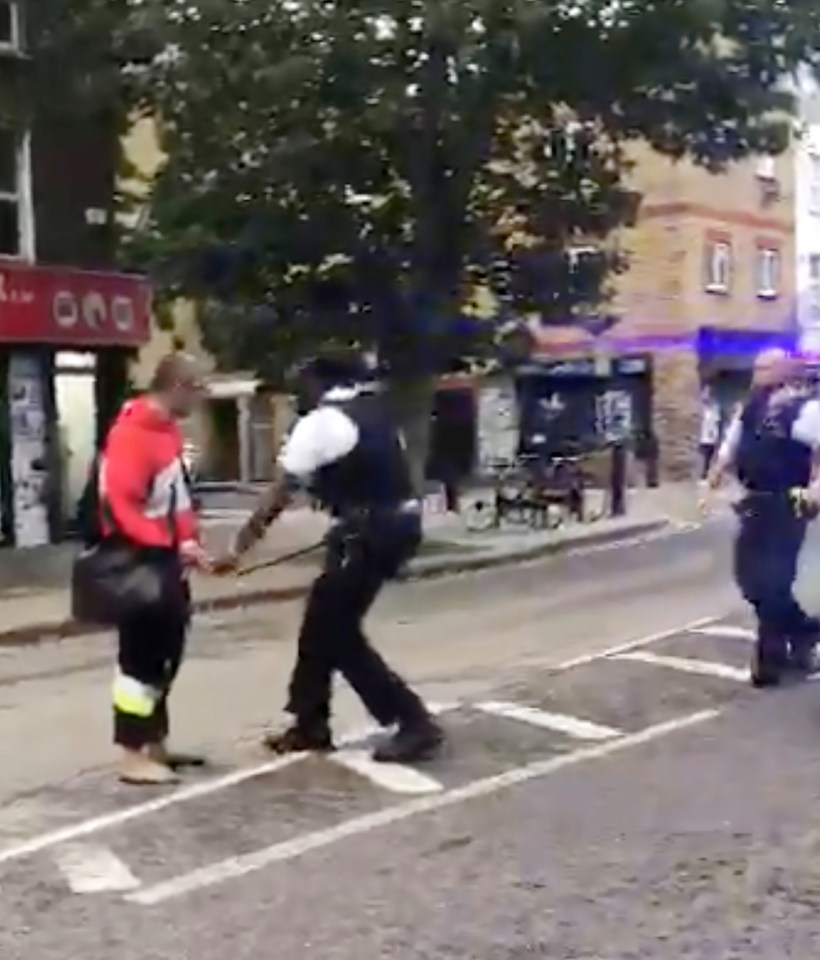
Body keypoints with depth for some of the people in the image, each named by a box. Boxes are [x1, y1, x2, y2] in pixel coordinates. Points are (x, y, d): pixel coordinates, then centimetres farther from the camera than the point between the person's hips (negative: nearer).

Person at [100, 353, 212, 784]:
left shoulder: (168, 428, 11)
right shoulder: (131, 435, -20)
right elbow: (120, 505, -25)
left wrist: (187, 542, 1)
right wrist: (167, 546, -27)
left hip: (165, 559, 10)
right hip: (138, 562, -10)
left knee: (166, 650, 16)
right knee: (142, 654, -6)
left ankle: (155, 742, 27)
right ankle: (134, 757, 1)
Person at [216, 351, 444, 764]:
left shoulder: (319, 423, -7)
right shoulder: (374, 408, 17)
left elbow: (278, 495, -8)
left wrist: (238, 548, -4)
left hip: (370, 531, -9)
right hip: (399, 522, 9)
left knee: (338, 633, 1)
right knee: (322, 621, 17)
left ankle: (414, 723, 2)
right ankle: (310, 725, 26)